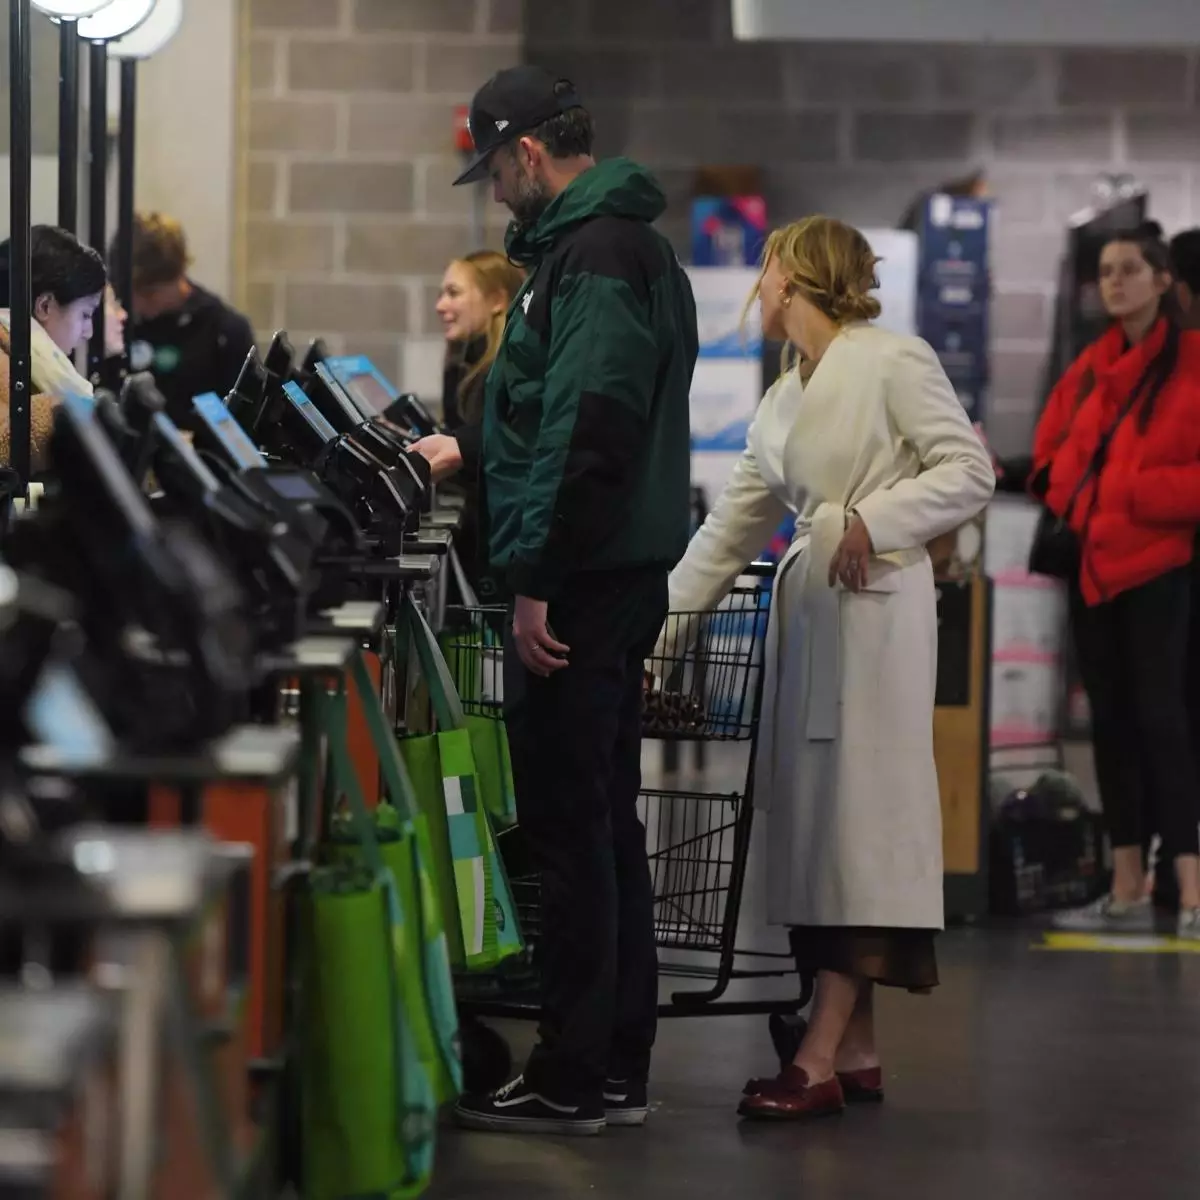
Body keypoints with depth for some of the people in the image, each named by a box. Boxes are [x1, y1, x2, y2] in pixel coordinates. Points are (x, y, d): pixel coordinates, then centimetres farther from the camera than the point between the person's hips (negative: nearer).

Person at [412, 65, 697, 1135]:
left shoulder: (591, 254, -15)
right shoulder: (627, 243, 18)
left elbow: (588, 428, -23)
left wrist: (535, 581, -22)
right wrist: (473, 452, 34)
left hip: (580, 578, -10)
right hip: (621, 574, 10)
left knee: (570, 826, -6)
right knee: (605, 823, 13)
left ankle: (572, 1079, -2)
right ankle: (617, 1067, 20)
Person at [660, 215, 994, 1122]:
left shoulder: (896, 362, -2)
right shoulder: (784, 402, 20)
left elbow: (971, 471, -8)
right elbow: (731, 529, 21)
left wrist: (874, 519, -17)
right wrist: (664, 623, 17)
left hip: (875, 605, -8)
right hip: (804, 606, 8)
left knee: (858, 811, -10)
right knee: (809, 816, 3)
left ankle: (820, 1059, -15)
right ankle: (856, 1051, 7)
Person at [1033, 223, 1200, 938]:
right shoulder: (1092, 368, 12)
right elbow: (1052, 453, 18)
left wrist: (1133, 491, -17)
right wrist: (1074, 494, -1)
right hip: (1093, 565, 7)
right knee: (1112, 724, 8)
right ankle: (1128, 893, 13)